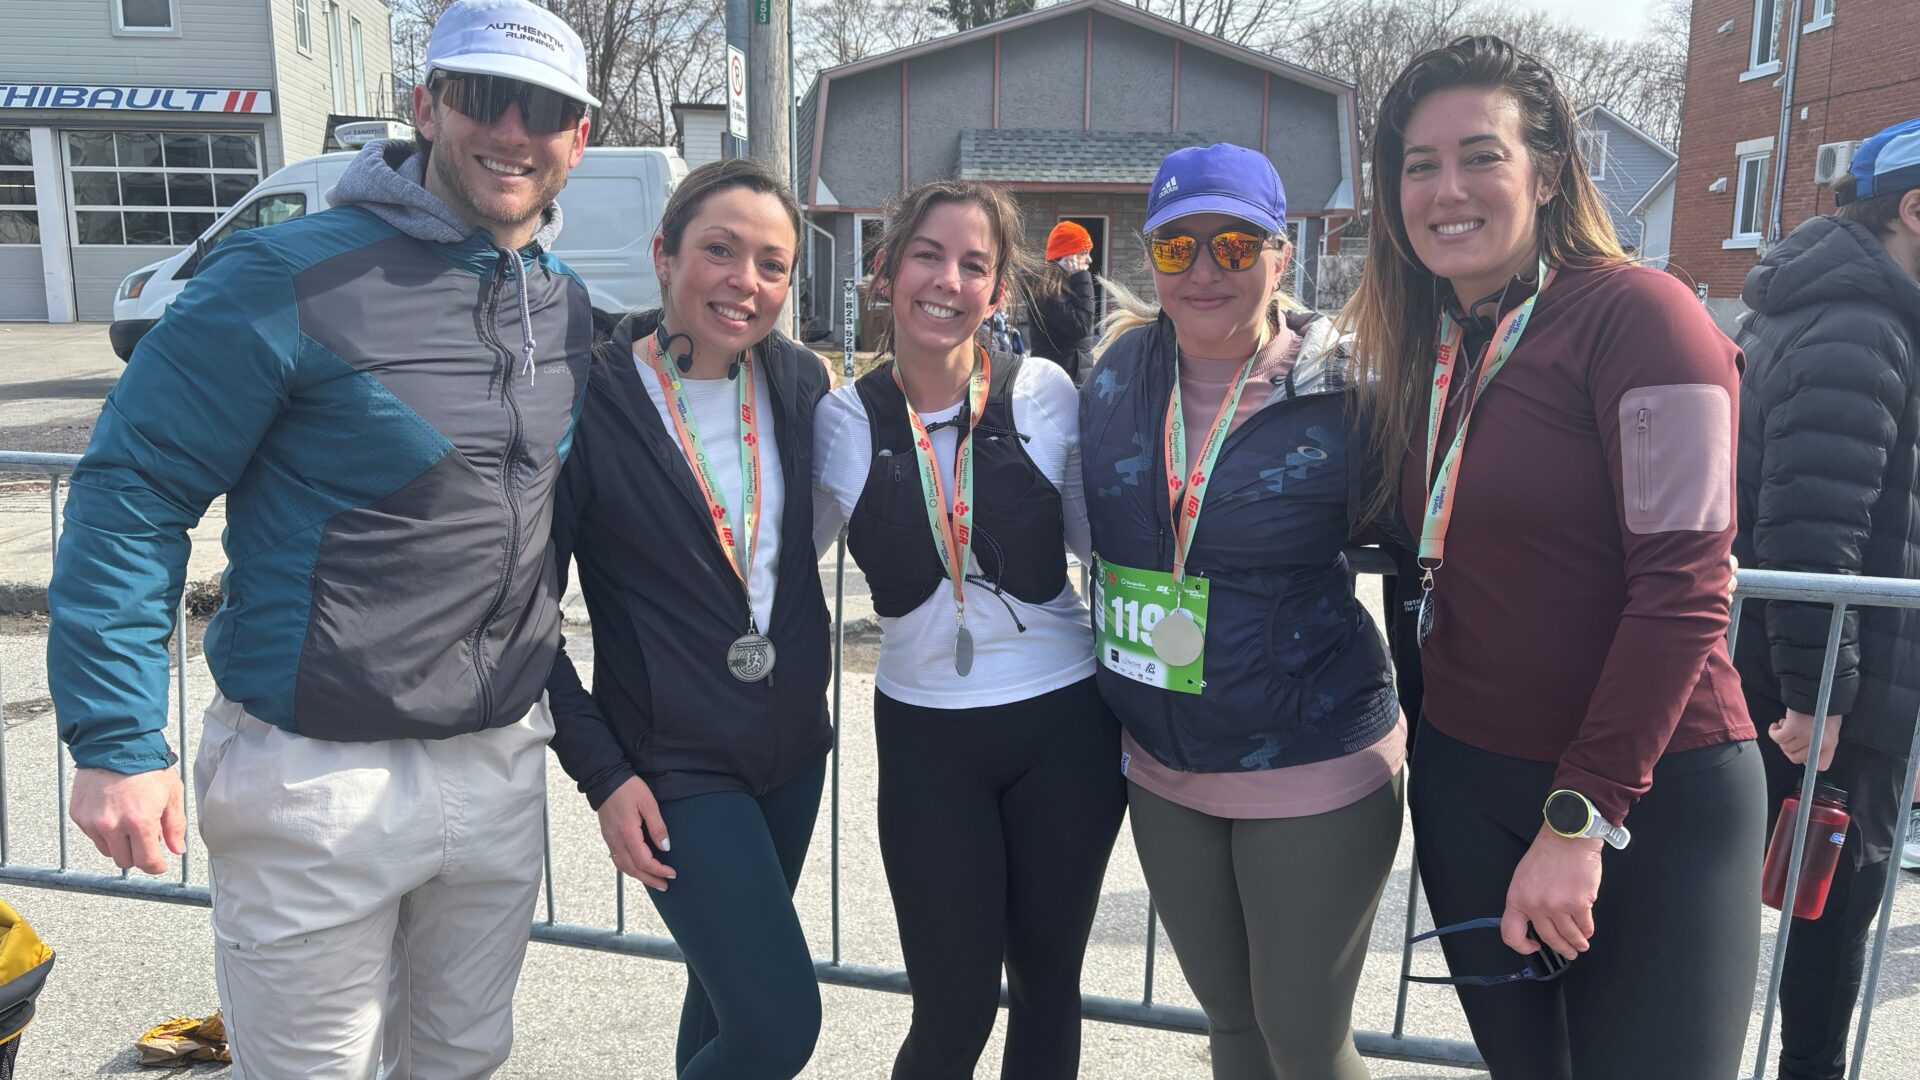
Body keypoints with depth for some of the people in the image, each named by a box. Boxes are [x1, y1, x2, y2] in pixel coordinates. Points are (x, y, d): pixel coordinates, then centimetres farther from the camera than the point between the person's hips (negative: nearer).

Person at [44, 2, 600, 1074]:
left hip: (503, 764, 6)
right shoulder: (293, 278, -15)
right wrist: (117, 738, -15)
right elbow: (133, 490, -12)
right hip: (321, 775, -5)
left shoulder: (570, 308, 5)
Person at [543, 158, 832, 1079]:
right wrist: (601, 772, -11)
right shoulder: (592, 399, -15)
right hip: (673, 763, -5)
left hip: (794, 746, 5)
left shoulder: (799, 382, -1)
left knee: (731, 982, 22)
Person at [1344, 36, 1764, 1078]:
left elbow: (1680, 587, -18)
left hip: (1653, 796, -5)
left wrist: (1583, 815, -18)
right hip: (1463, 780, 6)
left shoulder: (1637, 312, -13)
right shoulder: (1416, 348, 6)